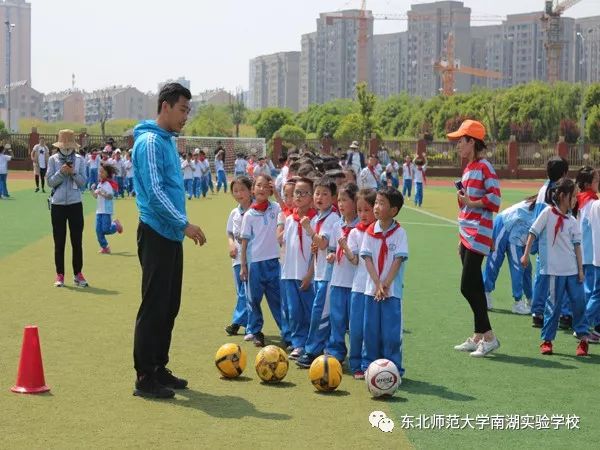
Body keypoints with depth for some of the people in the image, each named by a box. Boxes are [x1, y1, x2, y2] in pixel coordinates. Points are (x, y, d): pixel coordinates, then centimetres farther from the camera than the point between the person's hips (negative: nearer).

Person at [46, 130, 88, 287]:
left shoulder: (79, 160, 1)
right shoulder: (53, 160, 0)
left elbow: (83, 182, -2)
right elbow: (50, 182, -4)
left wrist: (73, 173, -18)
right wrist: (61, 172, -18)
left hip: (75, 204, 0)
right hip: (58, 205, 0)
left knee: (77, 241, 4)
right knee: (59, 242, 5)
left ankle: (78, 274, 13)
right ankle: (60, 275, 11)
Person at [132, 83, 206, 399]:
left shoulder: (168, 140, 15)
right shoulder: (150, 142, -13)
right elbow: (154, 192, -20)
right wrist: (184, 224, -20)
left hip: (171, 235, 9)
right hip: (156, 233, -9)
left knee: (169, 306, 13)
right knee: (153, 307, -6)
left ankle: (159, 369, 22)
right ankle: (144, 378, -1)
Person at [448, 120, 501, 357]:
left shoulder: (484, 167, -11)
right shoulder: (467, 169, 16)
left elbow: (495, 198, -19)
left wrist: (471, 202, -17)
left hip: (478, 235, -9)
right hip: (467, 235, 9)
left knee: (468, 286, -11)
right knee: (474, 287, 12)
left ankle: (488, 337, -3)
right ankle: (478, 337, 18)